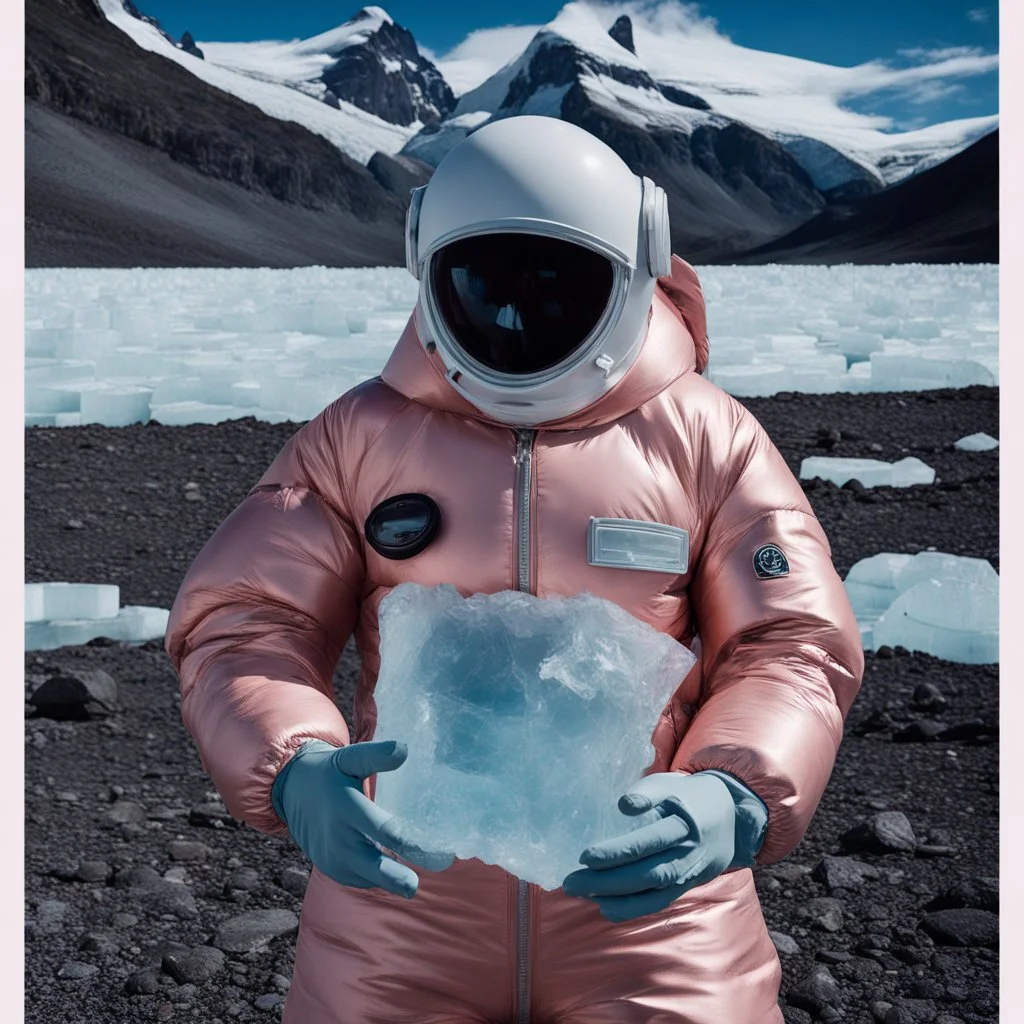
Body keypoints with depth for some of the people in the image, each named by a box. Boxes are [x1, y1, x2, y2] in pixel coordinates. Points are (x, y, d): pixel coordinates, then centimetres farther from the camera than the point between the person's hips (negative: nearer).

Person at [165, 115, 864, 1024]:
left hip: (647, 894, 0)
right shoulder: (360, 435, 2)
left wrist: (735, 798, -24)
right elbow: (245, 623, -3)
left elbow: (792, 646, -3)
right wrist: (294, 769, -24)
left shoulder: (708, 438, 0)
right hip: (403, 892, 1)